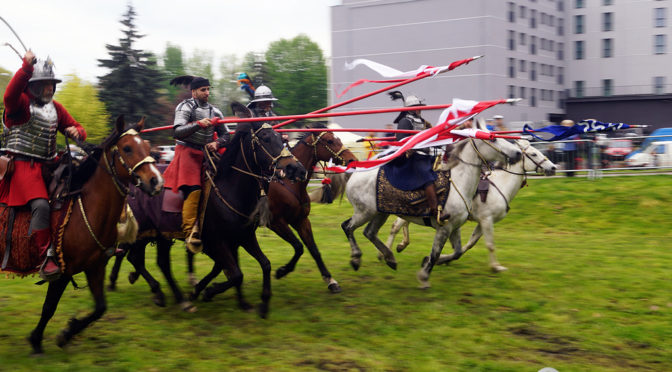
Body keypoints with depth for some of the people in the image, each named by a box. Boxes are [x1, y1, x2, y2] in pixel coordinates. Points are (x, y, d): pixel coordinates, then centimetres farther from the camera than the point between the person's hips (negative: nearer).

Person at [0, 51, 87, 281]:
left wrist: (76, 132, -4)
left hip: (48, 165, 7)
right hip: (23, 165, -7)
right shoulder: (21, 103, -3)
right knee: (41, 205, -27)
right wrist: (26, 67, -36)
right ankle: (46, 258, -26)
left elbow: (79, 130, 21)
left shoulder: (56, 108, 16)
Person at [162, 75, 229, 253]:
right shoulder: (185, 107, -1)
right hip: (187, 151, -6)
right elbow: (177, 132, -16)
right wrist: (198, 124, -27)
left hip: (207, 153, 6)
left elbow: (225, 135, 18)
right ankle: (190, 232, -24)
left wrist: (216, 144, -3)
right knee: (193, 189, -22)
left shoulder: (214, 111, 17)